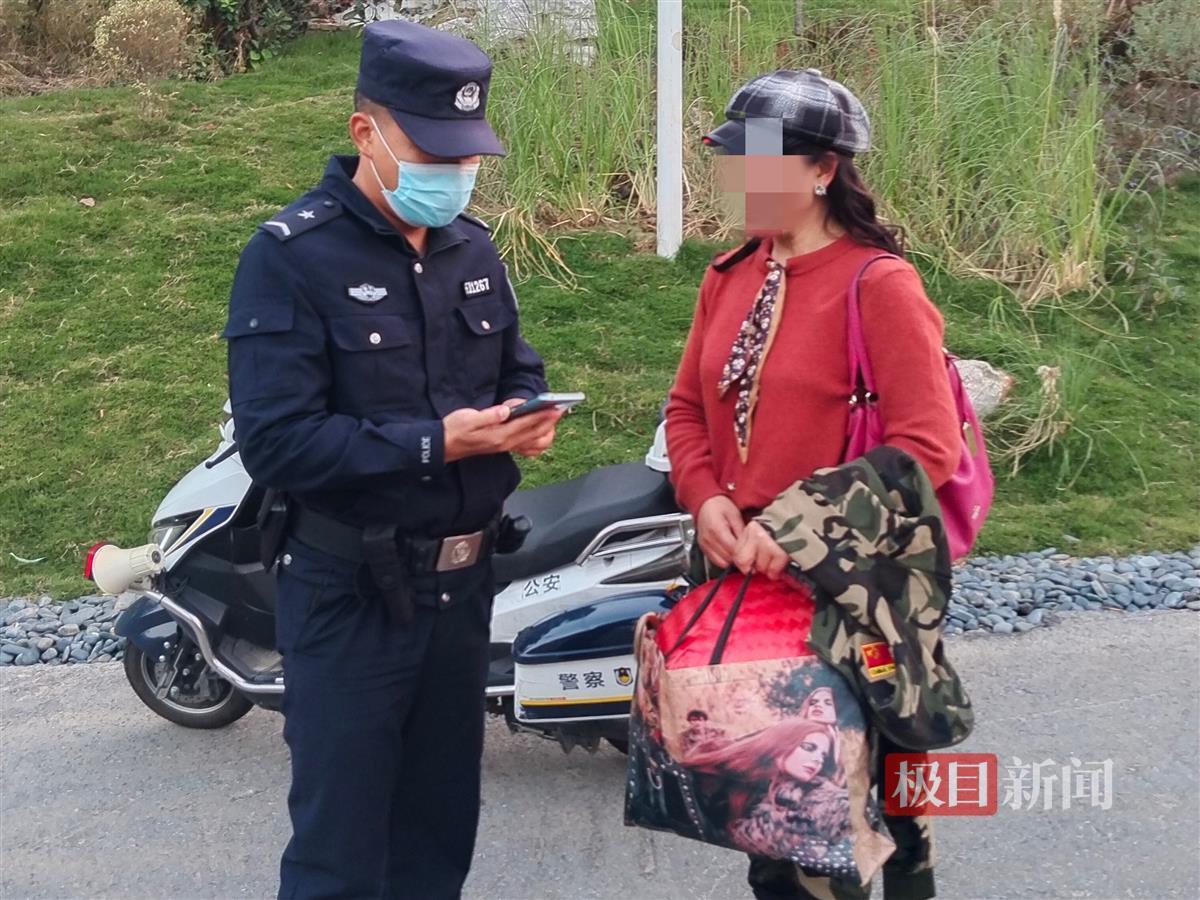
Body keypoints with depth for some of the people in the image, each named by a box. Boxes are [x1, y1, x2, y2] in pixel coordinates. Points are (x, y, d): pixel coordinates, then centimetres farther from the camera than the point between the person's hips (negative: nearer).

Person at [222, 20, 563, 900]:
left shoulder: (474, 248, 8)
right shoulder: (291, 255, -13)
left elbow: (516, 367, 17)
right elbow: (277, 441, -21)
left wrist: (527, 414, -7)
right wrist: (436, 443, -25)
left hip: (462, 579, 6)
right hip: (353, 594, -6)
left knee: (442, 819, 20)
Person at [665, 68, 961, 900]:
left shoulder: (879, 283, -13)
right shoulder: (730, 274, 8)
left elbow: (926, 446, -19)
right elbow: (688, 405, 11)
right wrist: (706, 499, -7)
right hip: (731, 562, 6)